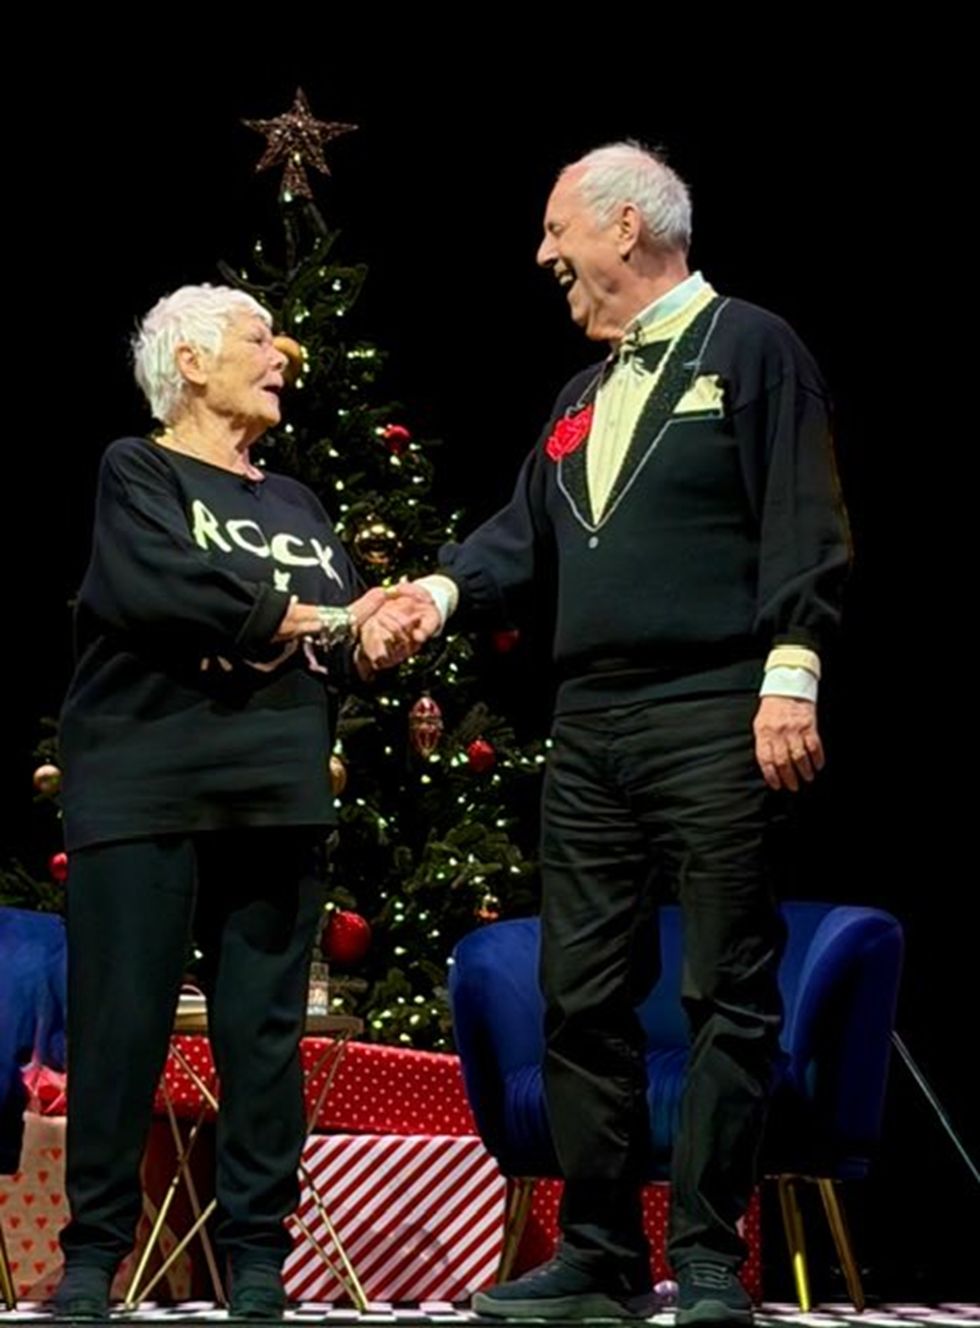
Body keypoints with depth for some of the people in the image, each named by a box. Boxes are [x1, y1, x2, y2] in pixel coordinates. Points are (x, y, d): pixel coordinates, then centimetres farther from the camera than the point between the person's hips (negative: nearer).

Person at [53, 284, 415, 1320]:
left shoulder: (297, 505, 23)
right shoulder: (138, 473, 5)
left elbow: (349, 640, 16)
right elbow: (156, 585, -14)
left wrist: (374, 643, -9)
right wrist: (309, 620, -7)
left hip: (277, 797, 5)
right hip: (142, 794, -5)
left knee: (265, 1031, 3)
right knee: (121, 1027, -5)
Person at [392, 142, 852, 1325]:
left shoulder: (750, 350, 0)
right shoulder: (581, 398, 21)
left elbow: (803, 528, -8)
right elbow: (528, 539, 17)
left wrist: (790, 674, -17)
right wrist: (447, 587, -3)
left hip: (713, 720, -8)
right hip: (591, 731, 8)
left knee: (727, 992, -3)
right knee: (582, 994, 7)